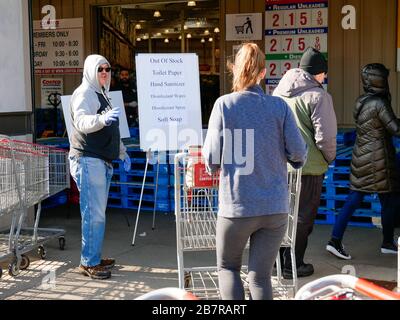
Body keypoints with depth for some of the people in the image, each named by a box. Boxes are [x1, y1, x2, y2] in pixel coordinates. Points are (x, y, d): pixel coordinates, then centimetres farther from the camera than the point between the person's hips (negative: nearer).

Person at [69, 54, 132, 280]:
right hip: (89, 160, -10)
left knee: (98, 213, 12)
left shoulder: (102, 94, 23)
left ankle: (94, 258, 19)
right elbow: (81, 122, -25)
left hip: (103, 161, 10)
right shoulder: (84, 93, -6)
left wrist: (122, 152, 32)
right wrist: (102, 119, -44)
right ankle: (89, 263, -5)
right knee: (94, 214, -11)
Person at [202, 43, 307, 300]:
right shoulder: (280, 106, -1)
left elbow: (212, 156, -8)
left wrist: (215, 166, 15)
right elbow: (299, 153, -3)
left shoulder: (224, 104, -6)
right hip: (276, 206, 2)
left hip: (237, 205, -2)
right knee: (261, 275, 10)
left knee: (228, 268, 20)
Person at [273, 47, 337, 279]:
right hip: (308, 166, -6)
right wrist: (330, 158, -1)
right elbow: (325, 136, -19)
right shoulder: (318, 96, -15)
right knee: (303, 217, 7)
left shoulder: (279, 91, 7)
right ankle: (293, 265, 16)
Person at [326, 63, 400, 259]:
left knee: (353, 199, 6)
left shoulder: (360, 102, 9)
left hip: (360, 157, 8)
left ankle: (335, 240, 1)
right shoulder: (379, 104, -16)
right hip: (378, 159, -7)